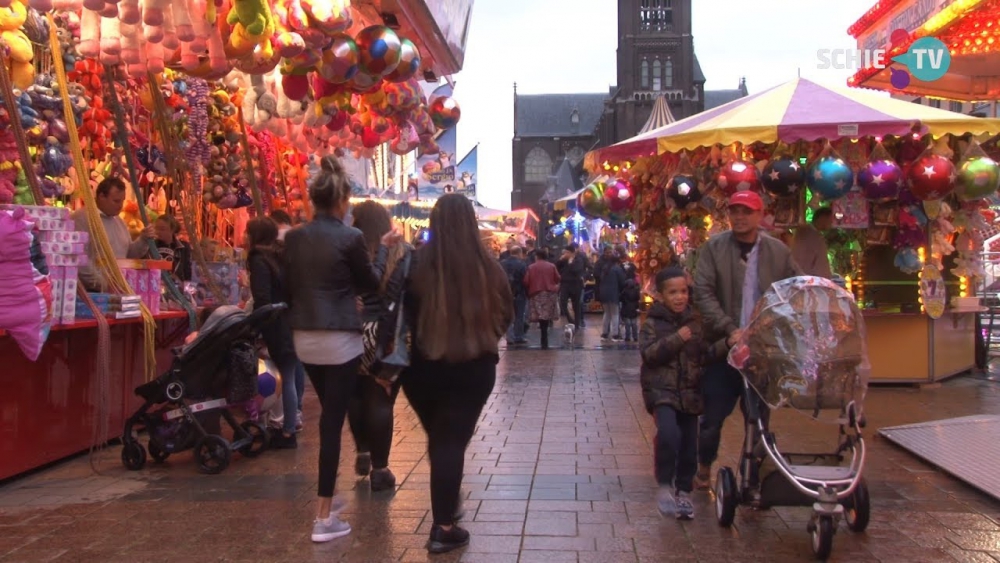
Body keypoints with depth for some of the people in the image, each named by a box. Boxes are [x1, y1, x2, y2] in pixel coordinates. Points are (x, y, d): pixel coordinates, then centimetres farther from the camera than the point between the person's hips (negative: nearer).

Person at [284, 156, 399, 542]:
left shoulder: (293, 237, 3)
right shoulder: (350, 237, -12)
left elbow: (289, 286, 11)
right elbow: (371, 284, 0)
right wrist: (384, 248, 13)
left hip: (303, 338, 6)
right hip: (340, 339, -6)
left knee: (328, 416, 22)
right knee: (333, 421, -2)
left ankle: (328, 498, 34)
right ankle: (324, 518, 1)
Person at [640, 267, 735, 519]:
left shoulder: (694, 322, 9)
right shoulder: (653, 323, -4)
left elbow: (705, 354, 9)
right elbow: (648, 353, -17)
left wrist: (727, 344, -7)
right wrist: (676, 339, -22)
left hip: (689, 392, 5)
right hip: (662, 390, -4)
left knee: (689, 444, 7)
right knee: (668, 433, -26)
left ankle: (683, 491, 26)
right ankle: (665, 485, -7)